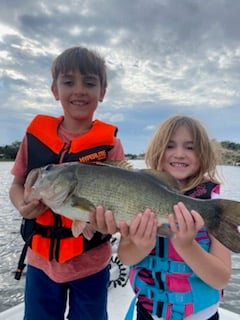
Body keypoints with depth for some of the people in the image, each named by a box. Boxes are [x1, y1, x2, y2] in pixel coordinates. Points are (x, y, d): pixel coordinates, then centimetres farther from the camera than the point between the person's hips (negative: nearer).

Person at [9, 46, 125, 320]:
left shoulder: (109, 143, -13)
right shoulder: (35, 133, -6)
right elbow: (17, 185, 5)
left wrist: (107, 222, -32)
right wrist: (23, 205, -16)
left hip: (90, 263, -2)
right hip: (41, 259, 3)